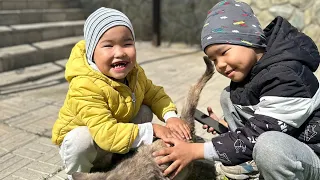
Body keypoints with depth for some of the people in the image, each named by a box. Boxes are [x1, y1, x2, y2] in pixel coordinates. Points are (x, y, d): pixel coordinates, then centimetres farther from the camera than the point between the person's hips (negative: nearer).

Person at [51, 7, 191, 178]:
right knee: (82, 140, -37)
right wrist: (150, 130, -42)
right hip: (78, 134, -6)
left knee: (145, 112, -8)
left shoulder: (134, 72, -15)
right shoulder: (85, 87, -39)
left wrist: (171, 116, -22)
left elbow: (155, 94, -2)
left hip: (117, 128, 6)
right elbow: (107, 133, -45)